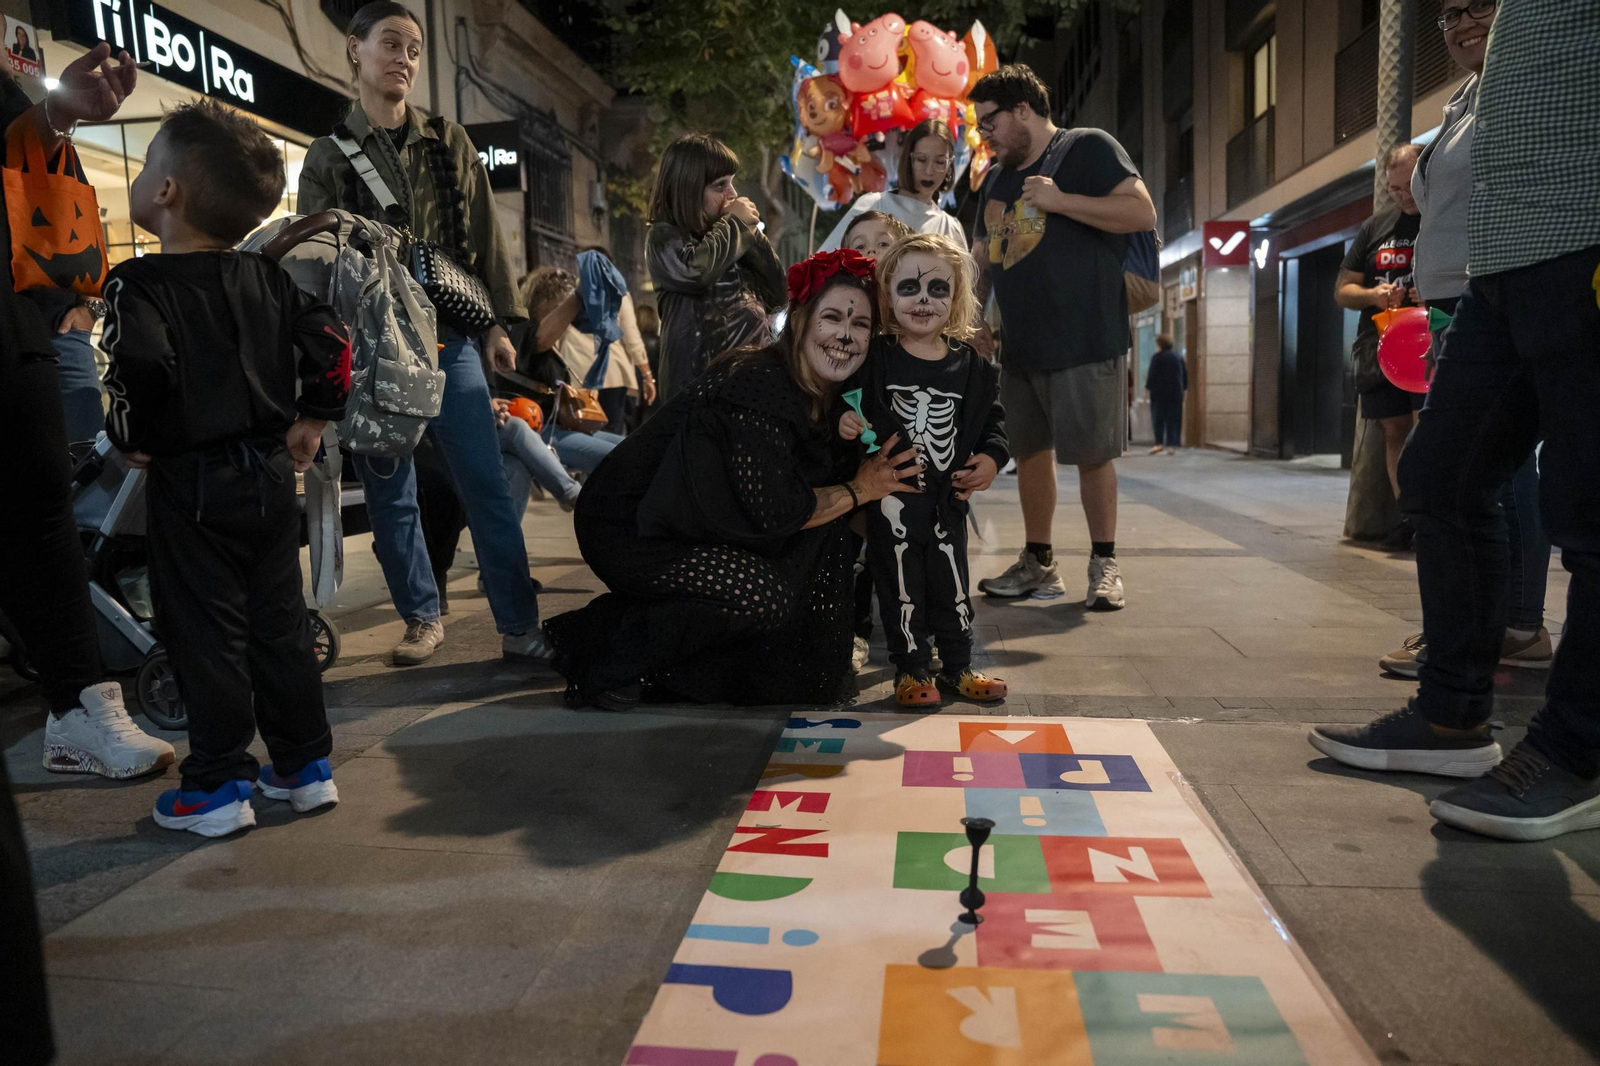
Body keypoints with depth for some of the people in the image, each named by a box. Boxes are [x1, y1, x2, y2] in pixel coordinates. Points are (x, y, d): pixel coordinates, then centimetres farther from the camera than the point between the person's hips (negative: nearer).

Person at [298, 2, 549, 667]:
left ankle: (519, 628, 0)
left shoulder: (449, 142, 12)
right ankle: (422, 619, 19)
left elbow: (486, 237, 10)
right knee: (390, 496, 5)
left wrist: (498, 322, 2)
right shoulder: (327, 157, 8)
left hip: (451, 341, 0)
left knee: (487, 488, -4)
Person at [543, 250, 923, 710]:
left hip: (684, 525, 10)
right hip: (626, 531, -10)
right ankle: (610, 664, -5)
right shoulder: (757, 384, -23)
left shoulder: (822, 397, 6)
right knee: (766, 596, -25)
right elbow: (772, 509, -25)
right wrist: (857, 491, -14)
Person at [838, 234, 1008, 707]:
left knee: (952, 583, 11)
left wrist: (991, 457, -4)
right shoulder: (875, 358, -5)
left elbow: (993, 417, 11)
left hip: (948, 496, 3)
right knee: (902, 585, 5)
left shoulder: (970, 365, 3)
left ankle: (957, 667, 26)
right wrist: (843, 421, -21)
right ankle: (912, 670, 19)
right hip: (893, 495, -2)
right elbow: (848, 399, 0)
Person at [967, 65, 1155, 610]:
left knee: (1092, 454, -2)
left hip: (1084, 342, -7)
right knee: (1029, 453, 10)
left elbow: (1142, 211, -13)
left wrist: (1058, 200, -16)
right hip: (1019, 346, 7)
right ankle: (1038, 564, 21)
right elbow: (982, 257, 23)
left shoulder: (1088, 148, -2)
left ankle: (1104, 566, 11)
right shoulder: (997, 180, 19)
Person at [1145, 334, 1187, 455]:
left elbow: (1152, 375, -11)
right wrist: (1184, 388, 19)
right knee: (1174, 420, 5)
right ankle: (1172, 445, 1)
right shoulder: (1179, 357, 11)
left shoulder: (1157, 357, -7)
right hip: (1176, 393, 5)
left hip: (1159, 392, -4)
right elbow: (1185, 374, 13)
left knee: (1158, 419, 1)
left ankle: (1159, 443, -7)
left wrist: (1147, 388, -2)